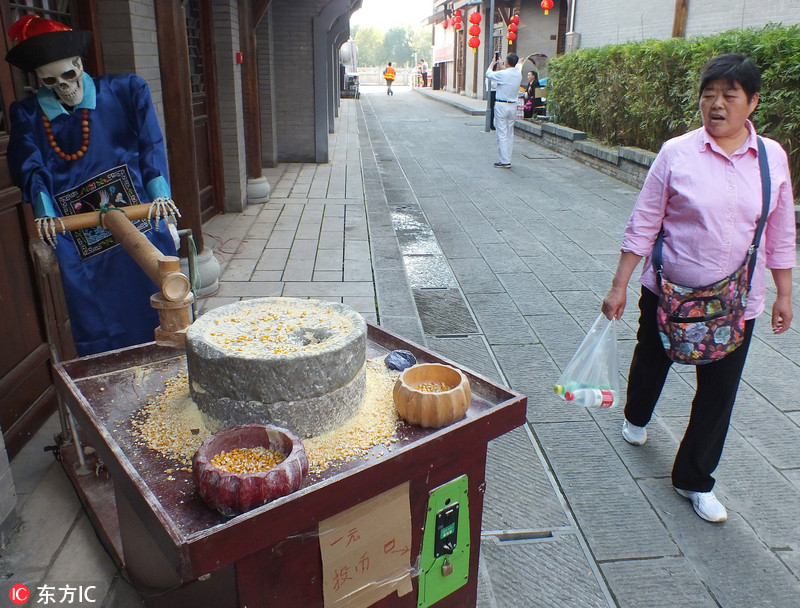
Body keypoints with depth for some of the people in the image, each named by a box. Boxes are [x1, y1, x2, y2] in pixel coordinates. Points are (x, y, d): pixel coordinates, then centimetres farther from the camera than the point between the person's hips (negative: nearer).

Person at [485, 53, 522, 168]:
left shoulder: (503, 74, -15)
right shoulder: (519, 75, 5)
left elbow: (489, 74, 3)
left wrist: (493, 62, 18)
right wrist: (499, 65, 34)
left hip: (501, 106, -7)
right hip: (513, 106, 7)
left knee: (502, 134, -4)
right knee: (510, 134, 11)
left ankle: (505, 161, -5)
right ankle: (507, 159, 16)